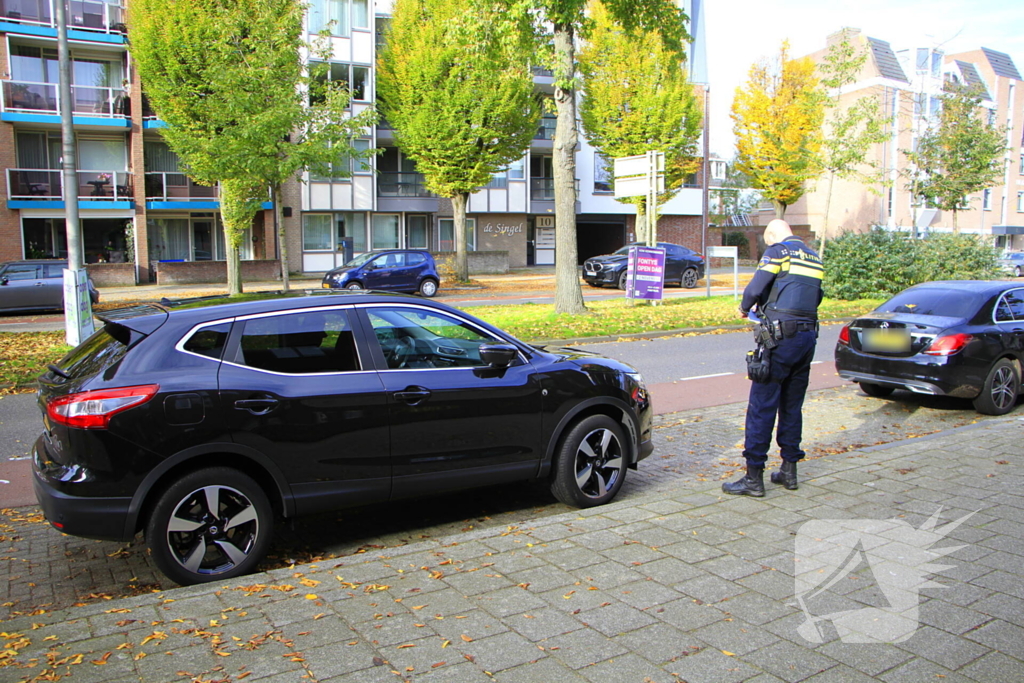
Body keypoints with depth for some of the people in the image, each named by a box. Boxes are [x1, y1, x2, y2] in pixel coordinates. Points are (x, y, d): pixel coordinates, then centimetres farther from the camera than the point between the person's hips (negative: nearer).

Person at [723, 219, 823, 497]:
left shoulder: (778, 251, -4)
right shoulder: (814, 258, 17)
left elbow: (755, 288, -12)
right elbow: (813, 298, 18)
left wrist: (745, 308, 9)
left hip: (781, 337, -7)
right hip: (809, 336, 7)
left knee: (762, 405, -4)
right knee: (792, 406, 16)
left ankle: (754, 476, -2)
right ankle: (789, 470, 22)